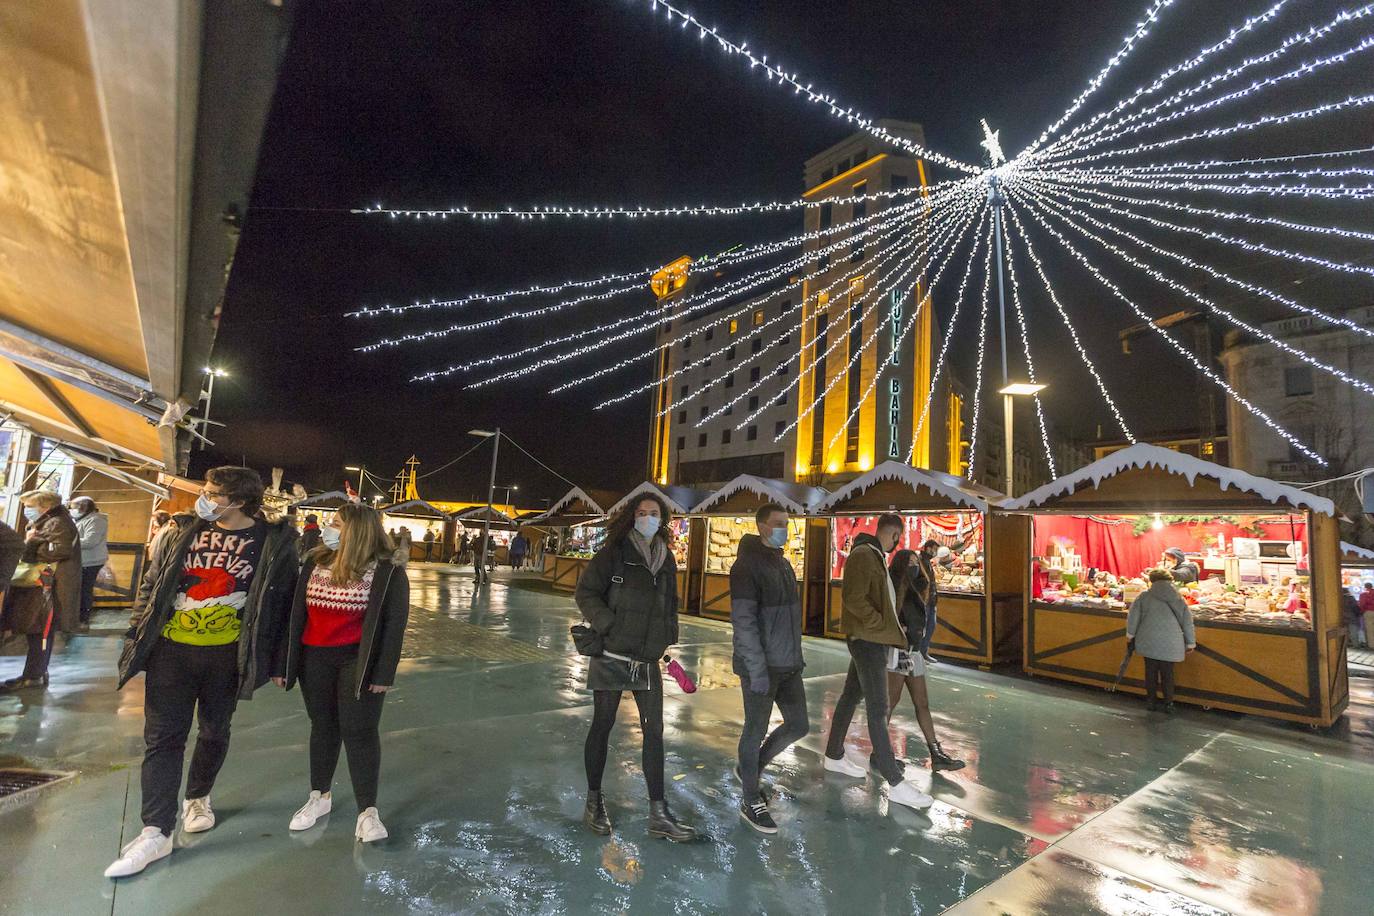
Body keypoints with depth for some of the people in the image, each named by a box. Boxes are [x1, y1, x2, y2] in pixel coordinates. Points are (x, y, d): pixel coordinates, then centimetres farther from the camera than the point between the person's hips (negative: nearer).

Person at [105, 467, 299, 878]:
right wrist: (137, 637, 5)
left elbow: (281, 603, -6)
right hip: (171, 651, 2)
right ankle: (155, 832, 12)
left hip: (226, 656, -2)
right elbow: (151, 585, 10)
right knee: (162, 737, 3)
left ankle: (198, 797, 39)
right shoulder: (183, 532, 2)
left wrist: (271, 659, -5)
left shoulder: (274, 542, -9)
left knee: (214, 732, 16)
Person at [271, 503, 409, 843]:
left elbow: (394, 624, -12)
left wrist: (384, 673, -14)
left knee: (359, 731, 0)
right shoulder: (314, 562, 2)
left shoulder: (387, 571, -13)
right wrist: (281, 663, 6)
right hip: (314, 660, 5)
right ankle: (320, 796, 37)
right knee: (322, 726, 17)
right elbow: (295, 614, 6)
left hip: (358, 661, -4)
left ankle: (367, 811, 12)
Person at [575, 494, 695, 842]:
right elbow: (585, 593, -9)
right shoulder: (614, 552, -8)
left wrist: (667, 640, 9)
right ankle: (594, 801, 29)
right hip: (611, 654, -5)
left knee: (654, 729, 5)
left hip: (648, 657, 5)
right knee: (603, 724, 9)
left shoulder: (666, 559, 9)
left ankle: (658, 813, 15)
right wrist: (611, 628, -17)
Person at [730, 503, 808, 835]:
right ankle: (750, 801, 23)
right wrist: (758, 670, -21)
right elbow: (743, 621, -19)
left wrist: (796, 655, 16)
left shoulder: (783, 563, 13)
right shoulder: (748, 565, -14)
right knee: (755, 730, 5)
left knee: (798, 725, 13)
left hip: (789, 664, 9)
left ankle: (750, 767, 35)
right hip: (761, 666, -8)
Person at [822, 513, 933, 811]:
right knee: (878, 709, -5)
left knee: (851, 697, 18)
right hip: (868, 640, -10)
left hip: (872, 640, 10)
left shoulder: (876, 556, 14)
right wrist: (884, 626, -17)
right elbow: (854, 598, -24)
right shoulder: (863, 555, -17)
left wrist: (892, 626, 5)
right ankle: (896, 783, 2)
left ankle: (834, 756, 31)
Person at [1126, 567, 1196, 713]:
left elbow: (1133, 615, -6)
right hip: (1170, 644, 1)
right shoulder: (1177, 598, 4)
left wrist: (1130, 635, 5)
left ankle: (1152, 702, 18)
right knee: (1167, 673, 12)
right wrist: (1190, 643, 18)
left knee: (1150, 671, 10)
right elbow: (1187, 621, 8)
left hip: (1148, 641, -1)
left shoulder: (1144, 596, -1)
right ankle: (1169, 703, 16)